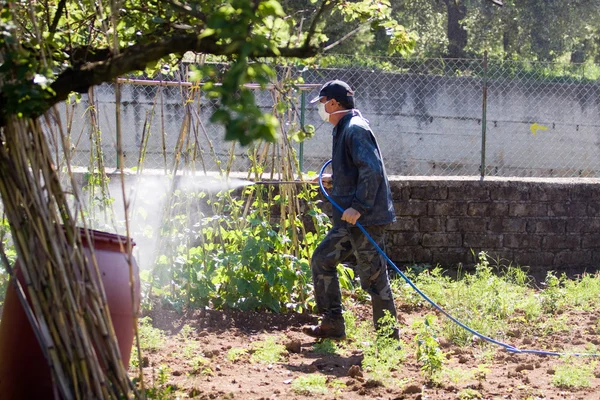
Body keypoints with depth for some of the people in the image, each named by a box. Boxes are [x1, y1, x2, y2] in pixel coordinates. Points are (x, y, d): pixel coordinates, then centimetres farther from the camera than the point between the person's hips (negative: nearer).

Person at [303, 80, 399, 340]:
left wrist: (358, 207, -26)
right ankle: (332, 324, 20)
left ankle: (388, 336, 4)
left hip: (367, 218, -11)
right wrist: (335, 180, 23)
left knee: (372, 275, -5)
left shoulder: (355, 129, -15)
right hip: (350, 219, 11)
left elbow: (372, 171, -25)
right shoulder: (344, 129, 17)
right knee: (322, 260, 15)